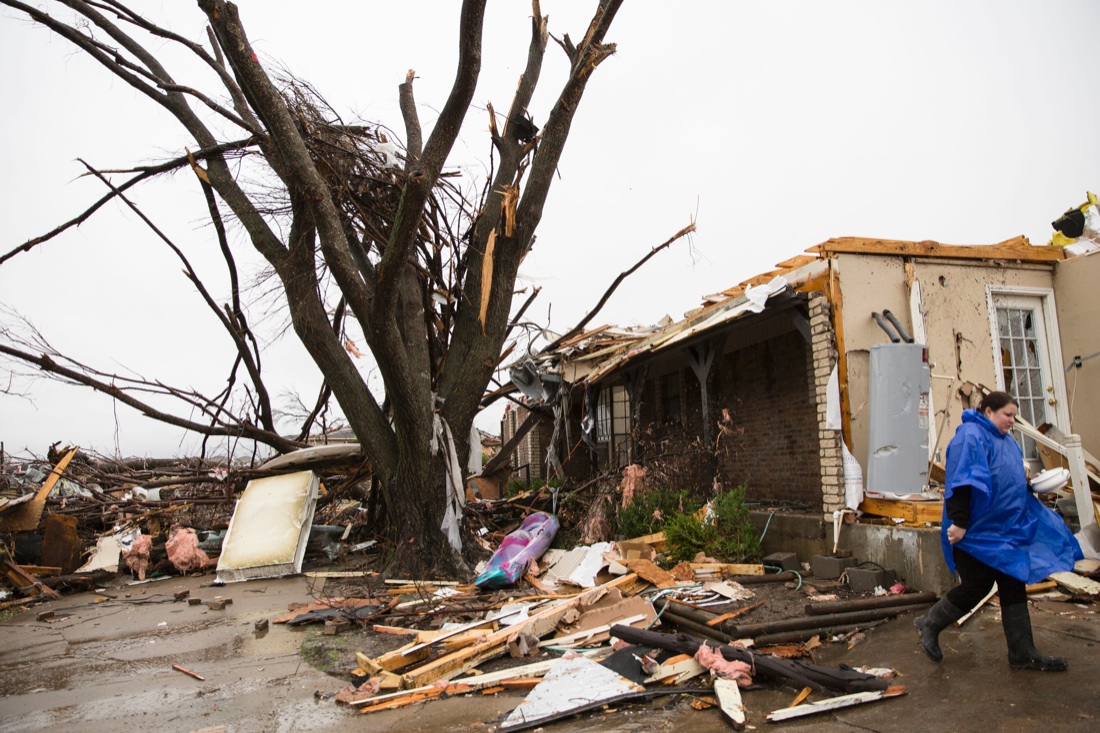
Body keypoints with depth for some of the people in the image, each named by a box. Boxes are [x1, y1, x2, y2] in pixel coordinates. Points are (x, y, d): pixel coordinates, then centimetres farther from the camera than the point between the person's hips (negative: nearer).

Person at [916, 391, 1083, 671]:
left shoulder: (1007, 441, 14)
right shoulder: (970, 436, -17)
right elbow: (963, 482, -24)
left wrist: (1029, 480, 9)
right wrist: (958, 522, -27)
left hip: (1007, 531, 9)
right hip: (976, 532, -9)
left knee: (1014, 588, 10)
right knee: (976, 586, -2)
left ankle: (1023, 654, 19)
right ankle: (929, 624, 17)